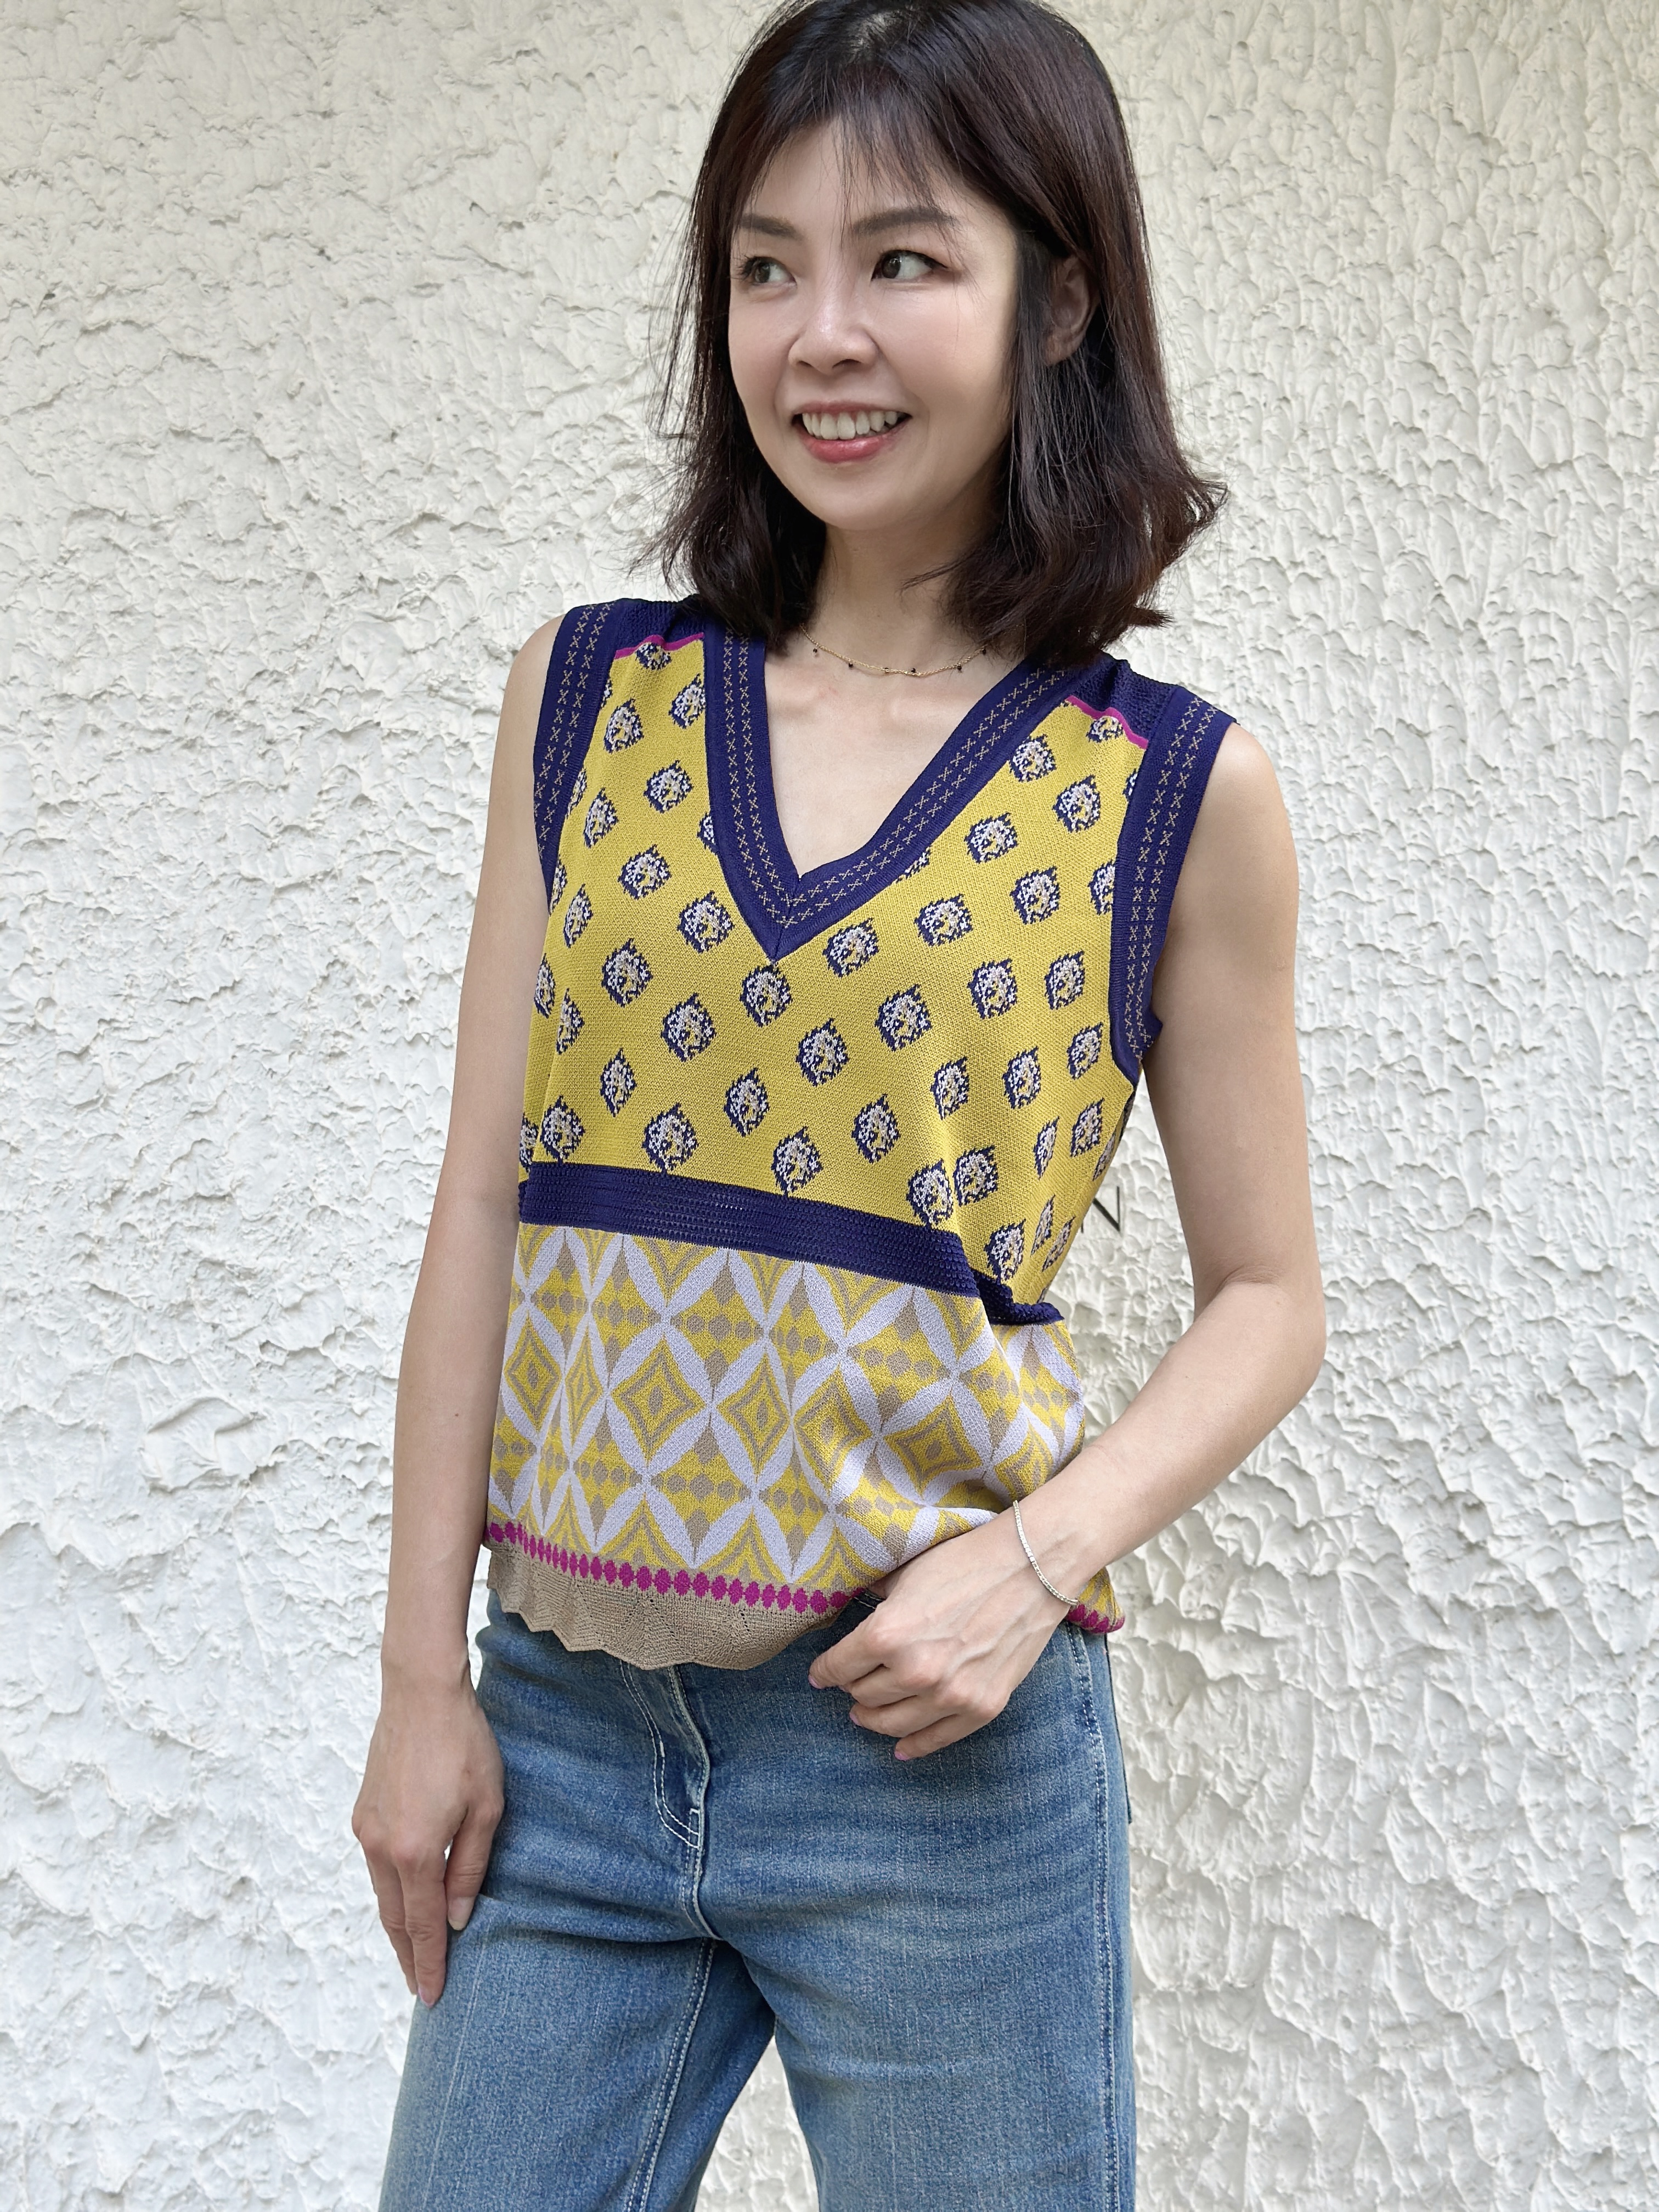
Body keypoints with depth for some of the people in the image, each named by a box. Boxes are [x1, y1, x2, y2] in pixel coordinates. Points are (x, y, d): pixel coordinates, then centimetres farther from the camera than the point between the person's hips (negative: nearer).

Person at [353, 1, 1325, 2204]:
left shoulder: (1176, 795, -3)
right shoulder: (587, 702, 3)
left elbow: (1266, 1298, 3)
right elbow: (488, 1210, 3)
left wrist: (1040, 1558, -13)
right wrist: (425, 1678, 2)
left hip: (935, 1744, -2)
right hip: (564, 1724, 3)